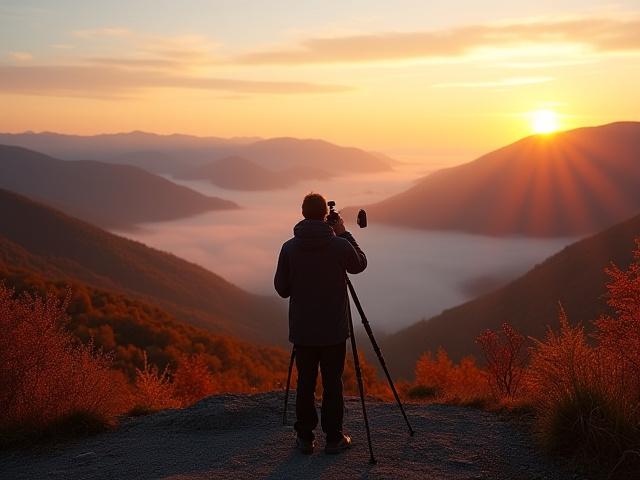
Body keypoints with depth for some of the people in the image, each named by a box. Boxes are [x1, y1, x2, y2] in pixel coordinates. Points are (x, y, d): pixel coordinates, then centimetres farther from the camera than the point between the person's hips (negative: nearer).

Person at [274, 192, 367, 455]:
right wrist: (344, 235, 14)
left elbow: (281, 289, 2)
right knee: (332, 383, 6)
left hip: (302, 330, 2)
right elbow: (360, 264, 11)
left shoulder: (289, 248, -5)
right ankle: (334, 438, 12)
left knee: (305, 382, 9)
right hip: (333, 330, -2)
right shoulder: (339, 245, -10)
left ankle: (305, 438, 15)